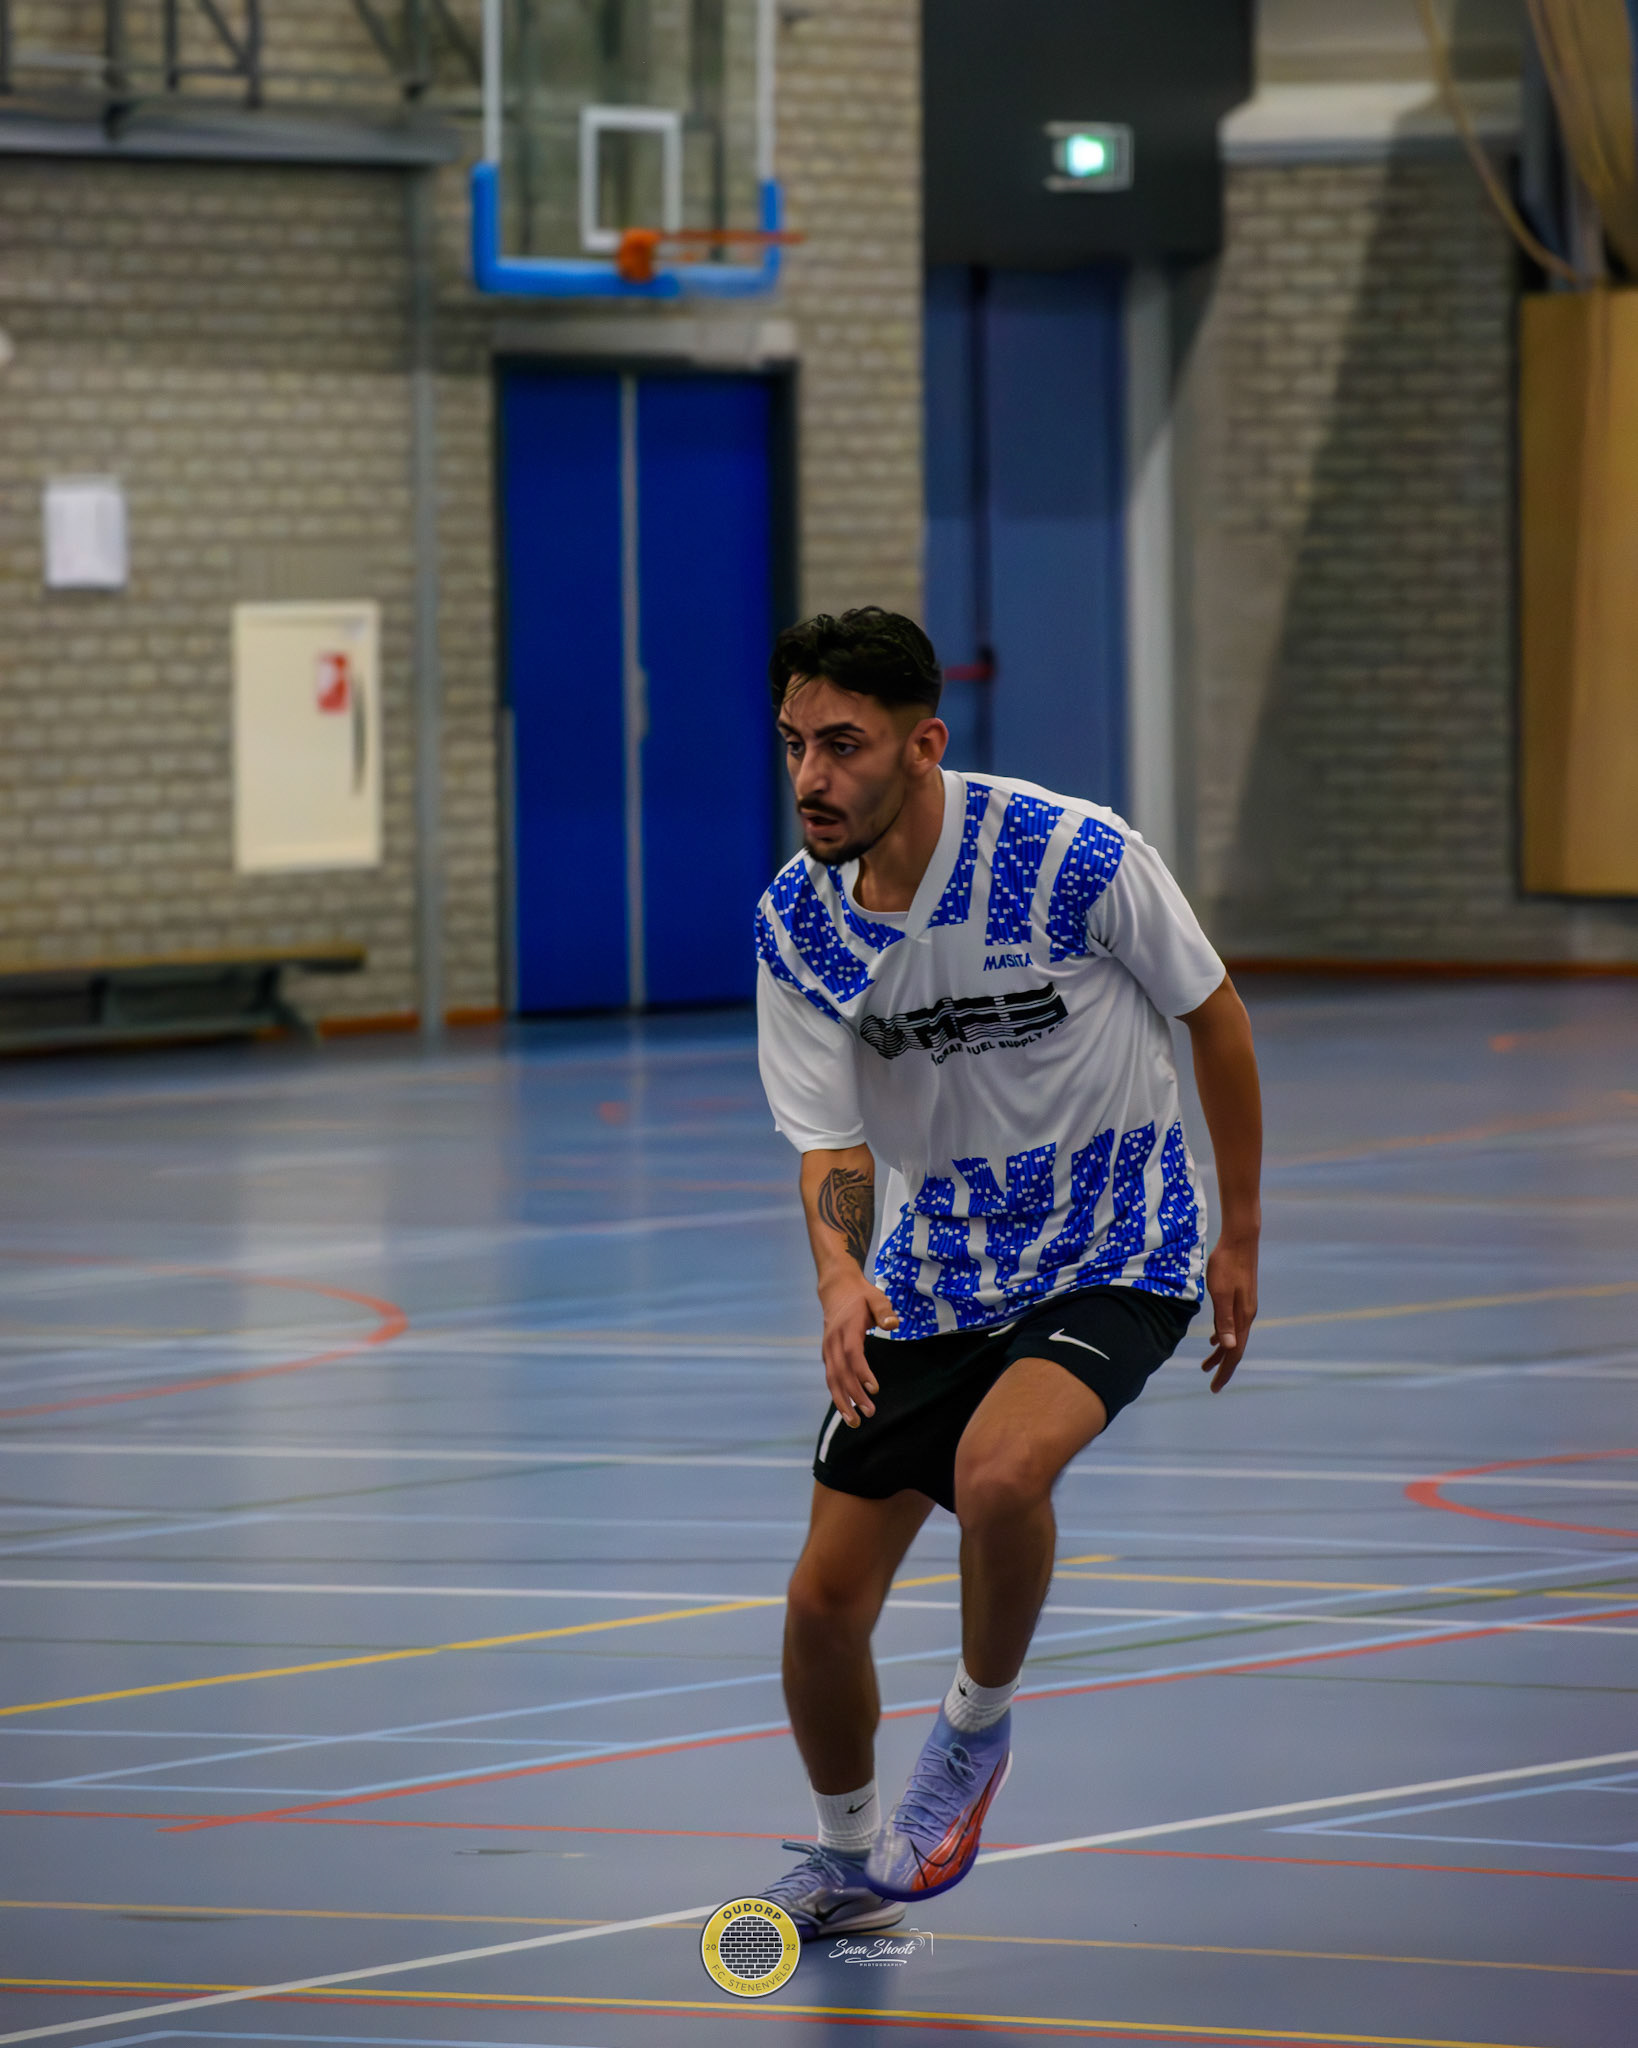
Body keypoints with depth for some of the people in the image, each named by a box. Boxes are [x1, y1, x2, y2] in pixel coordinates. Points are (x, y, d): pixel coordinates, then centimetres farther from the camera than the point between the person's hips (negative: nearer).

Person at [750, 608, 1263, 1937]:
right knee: (825, 1601, 1)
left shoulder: (1076, 857, -21)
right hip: (937, 1262, 4)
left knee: (998, 1471, -34)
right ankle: (849, 1860, 31)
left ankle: (979, 1726, -4)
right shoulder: (796, 923, -9)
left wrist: (1241, 1235, 0)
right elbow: (832, 1141, -10)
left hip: (1114, 1247, -4)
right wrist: (842, 1276, -32)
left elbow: (1214, 1014, -6)